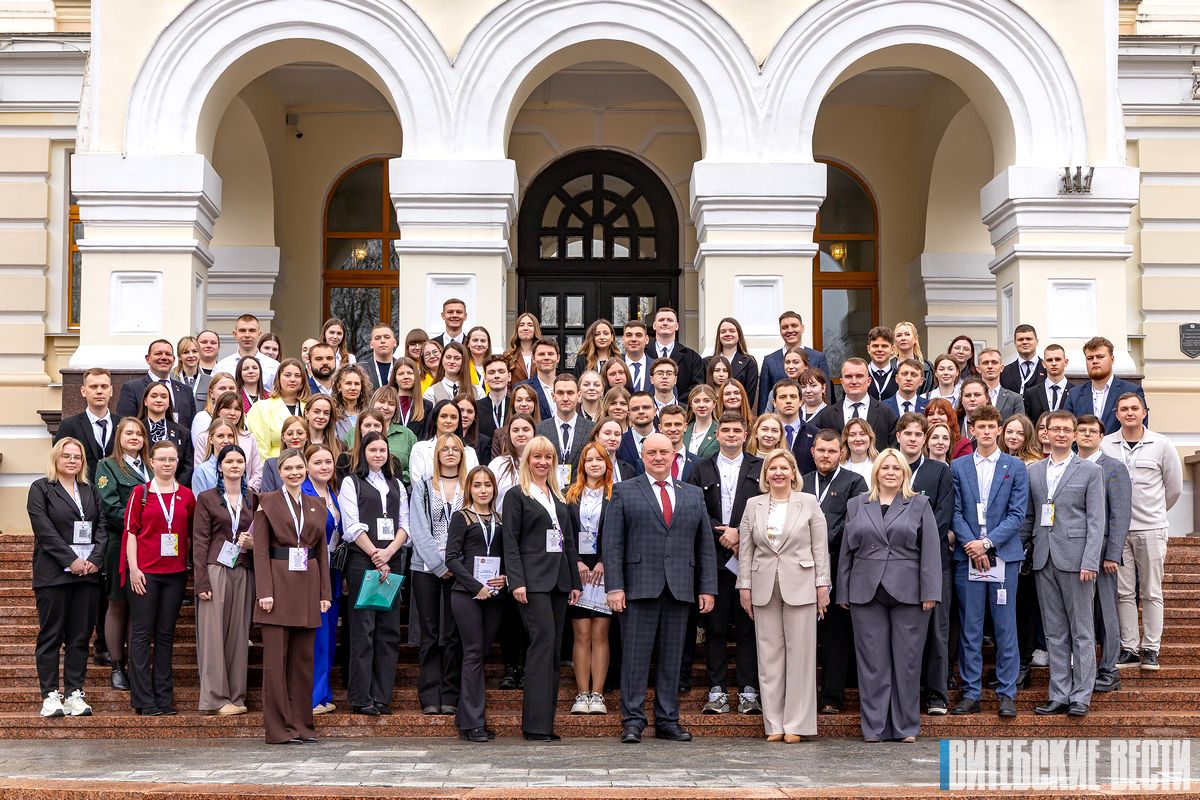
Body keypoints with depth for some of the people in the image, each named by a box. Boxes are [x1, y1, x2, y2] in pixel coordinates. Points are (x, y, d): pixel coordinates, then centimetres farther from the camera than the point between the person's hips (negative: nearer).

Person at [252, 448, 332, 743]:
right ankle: (279, 728, 1)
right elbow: (260, 550, -4)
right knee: (276, 659, -3)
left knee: (304, 658, 7)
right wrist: (264, 591, -13)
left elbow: (322, 552, 14)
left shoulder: (316, 507, 14)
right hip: (279, 583, -4)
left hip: (307, 587, 4)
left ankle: (302, 725, 12)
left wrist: (325, 593, 7)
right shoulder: (267, 503, 2)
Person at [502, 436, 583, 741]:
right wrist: (517, 582, -15)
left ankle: (545, 722, 8)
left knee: (553, 648, 4)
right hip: (534, 579, -6)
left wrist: (575, 581, 14)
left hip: (558, 579, 7)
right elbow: (510, 542, -6)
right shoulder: (517, 495, 1)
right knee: (543, 640, -15)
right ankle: (536, 725, -14)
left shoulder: (559, 497, 19)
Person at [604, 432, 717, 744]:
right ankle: (632, 721, 4)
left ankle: (667, 720, 14)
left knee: (672, 657, 6)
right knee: (636, 655, -2)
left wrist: (707, 587, 6)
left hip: (680, 589, 3)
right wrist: (615, 586, -9)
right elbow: (612, 543, 0)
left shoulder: (693, 494, 15)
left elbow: (705, 544, 13)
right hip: (639, 586, -3)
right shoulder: (624, 492, 6)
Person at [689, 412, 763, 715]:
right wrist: (721, 534, -8)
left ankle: (749, 691, 5)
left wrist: (741, 534, -9)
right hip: (714, 559, 1)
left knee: (748, 626, 1)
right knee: (715, 627, 2)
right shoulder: (702, 469, 11)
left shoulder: (760, 469, 8)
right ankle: (716, 691, 6)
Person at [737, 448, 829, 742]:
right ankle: (774, 724, 10)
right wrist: (744, 586, 4)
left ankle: (796, 724, 6)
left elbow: (820, 547, 2)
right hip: (764, 588, 2)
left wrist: (822, 585, -3)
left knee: (799, 654, 0)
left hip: (799, 587, -2)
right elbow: (745, 549, 9)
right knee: (769, 655, 4)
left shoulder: (809, 502, 3)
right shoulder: (753, 505, 8)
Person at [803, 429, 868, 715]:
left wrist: (823, 543, -13)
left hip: (837, 571, -3)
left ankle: (832, 698, 6)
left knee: (837, 636, 1)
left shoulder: (854, 482, 4)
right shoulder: (801, 483, 16)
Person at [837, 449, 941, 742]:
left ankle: (906, 725, 11)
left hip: (907, 593, -1)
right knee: (872, 660, 3)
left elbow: (930, 551, 0)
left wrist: (929, 592, -7)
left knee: (907, 659, 2)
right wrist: (844, 592, 7)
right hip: (866, 593, 2)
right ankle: (874, 726, 9)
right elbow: (847, 551, 12)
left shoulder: (919, 505, 6)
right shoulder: (857, 505, 12)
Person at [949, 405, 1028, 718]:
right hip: (967, 555, 1)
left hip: (1004, 554, -1)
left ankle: (1007, 693, 8)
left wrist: (987, 543, -11)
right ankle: (971, 692, 10)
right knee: (969, 628, 3)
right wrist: (971, 545, -10)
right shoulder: (958, 467, 8)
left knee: (1005, 627, 1)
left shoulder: (1015, 467, 5)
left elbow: (1017, 514, -1)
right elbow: (955, 512, 4)